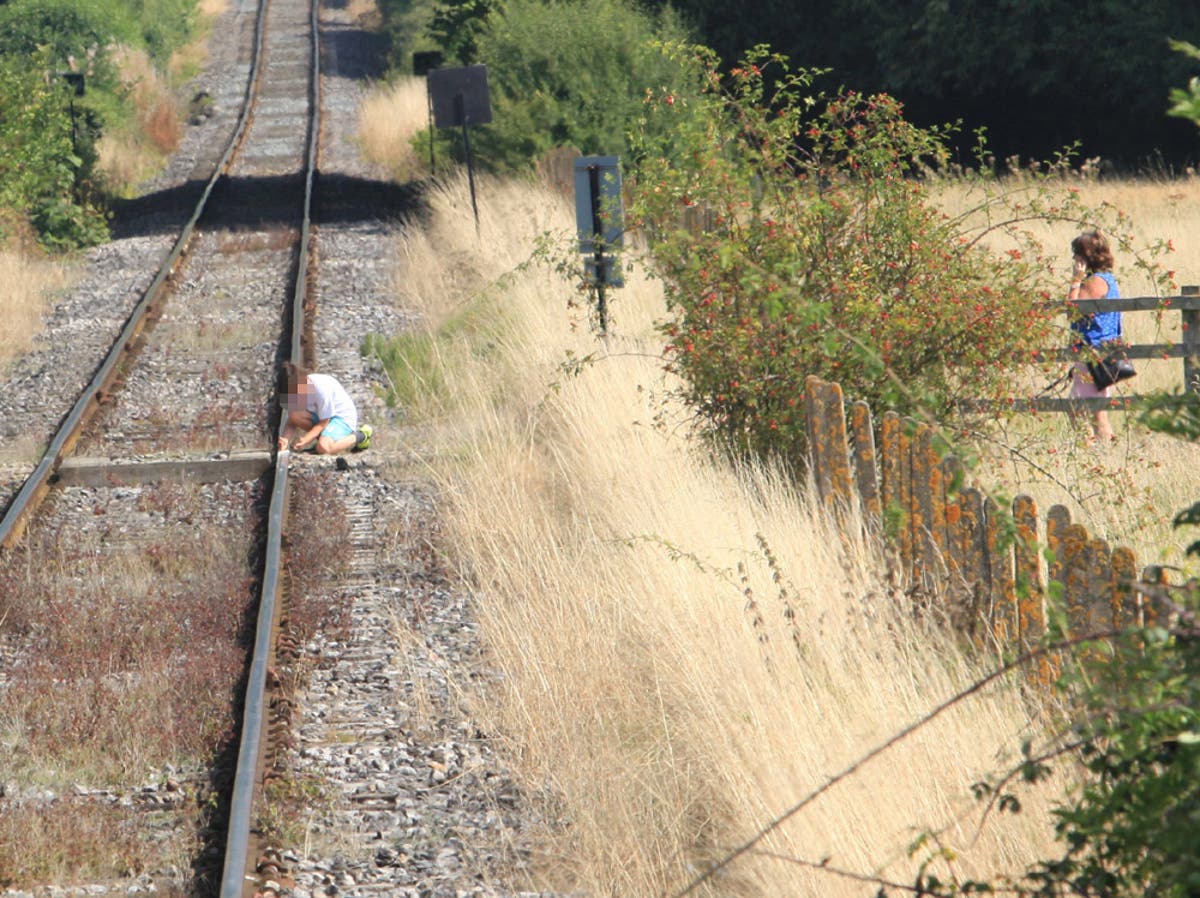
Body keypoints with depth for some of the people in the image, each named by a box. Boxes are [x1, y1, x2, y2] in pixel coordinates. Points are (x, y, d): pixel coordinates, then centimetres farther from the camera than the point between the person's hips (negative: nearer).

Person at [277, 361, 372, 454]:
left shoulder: (321, 388, -30)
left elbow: (323, 423, -23)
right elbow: (291, 422, -7)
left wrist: (304, 440, -33)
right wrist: (285, 440, -26)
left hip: (344, 417, -7)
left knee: (323, 448, -33)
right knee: (295, 417, -20)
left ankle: (359, 436, -7)